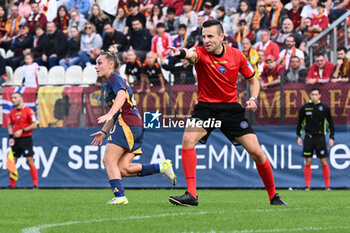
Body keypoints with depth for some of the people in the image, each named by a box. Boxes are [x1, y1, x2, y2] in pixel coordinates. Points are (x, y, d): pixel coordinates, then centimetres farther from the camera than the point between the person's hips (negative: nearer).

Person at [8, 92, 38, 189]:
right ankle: (12, 185, 10)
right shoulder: (12, 112, 9)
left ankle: (35, 184, -4)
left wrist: (22, 131, -16)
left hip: (26, 139, -6)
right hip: (16, 140, 6)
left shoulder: (28, 111, -8)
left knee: (30, 162, -8)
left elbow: (34, 125, -9)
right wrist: (11, 137, 2)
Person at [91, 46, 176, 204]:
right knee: (123, 169, -1)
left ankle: (120, 196, -21)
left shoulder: (114, 78, -2)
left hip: (127, 123, -9)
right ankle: (161, 167, -2)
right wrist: (104, 132, 35)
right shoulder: (108, 84, 27)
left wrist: (109, 115, -37)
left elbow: (121, 95, -24)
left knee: (109, 160, -12)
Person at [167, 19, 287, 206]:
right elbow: (192, 55, -37)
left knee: (256, 152, -4)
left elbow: (253, 80, 12)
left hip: (231, 107, 1)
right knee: (188, 140, -27)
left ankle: (273, 196, 17)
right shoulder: (201, 53, -10)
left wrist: (253, 99, -7)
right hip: (206, 106, -1)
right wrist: (182, 53, -61)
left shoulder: (237, 56, -2)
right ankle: (191, 194, -25)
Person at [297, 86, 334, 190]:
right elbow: (300, 123, 13)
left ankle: (328, 185, 3)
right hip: (308, 138, 0)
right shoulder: (304, 108, 3)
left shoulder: (325, 108, 2)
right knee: (308, 162, -2)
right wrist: (298, 136, 6)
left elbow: (330, 123, 9)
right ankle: (307, 186, 3)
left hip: (320, 137, 0)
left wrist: (331, 138, 4)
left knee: (324, 162, -3)